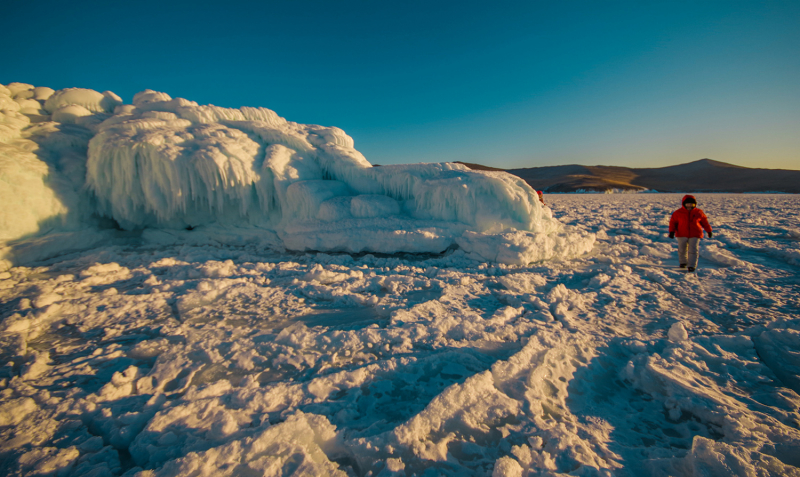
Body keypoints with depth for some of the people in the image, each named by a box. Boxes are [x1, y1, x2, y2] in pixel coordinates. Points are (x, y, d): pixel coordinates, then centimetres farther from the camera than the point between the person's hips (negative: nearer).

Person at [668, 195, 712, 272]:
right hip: (682, 234, 0)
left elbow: (704, 222, 15)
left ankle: (692, 266, -5)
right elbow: (673, 222, 1)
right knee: (682, 249, 11)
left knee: (693, 250, -8)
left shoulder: (699, 212, 4)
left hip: (695, 235, 0)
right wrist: (672, 231, -10)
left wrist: (709, 231, 19)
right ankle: (683, 262, 33)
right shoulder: (678, 213, -1)